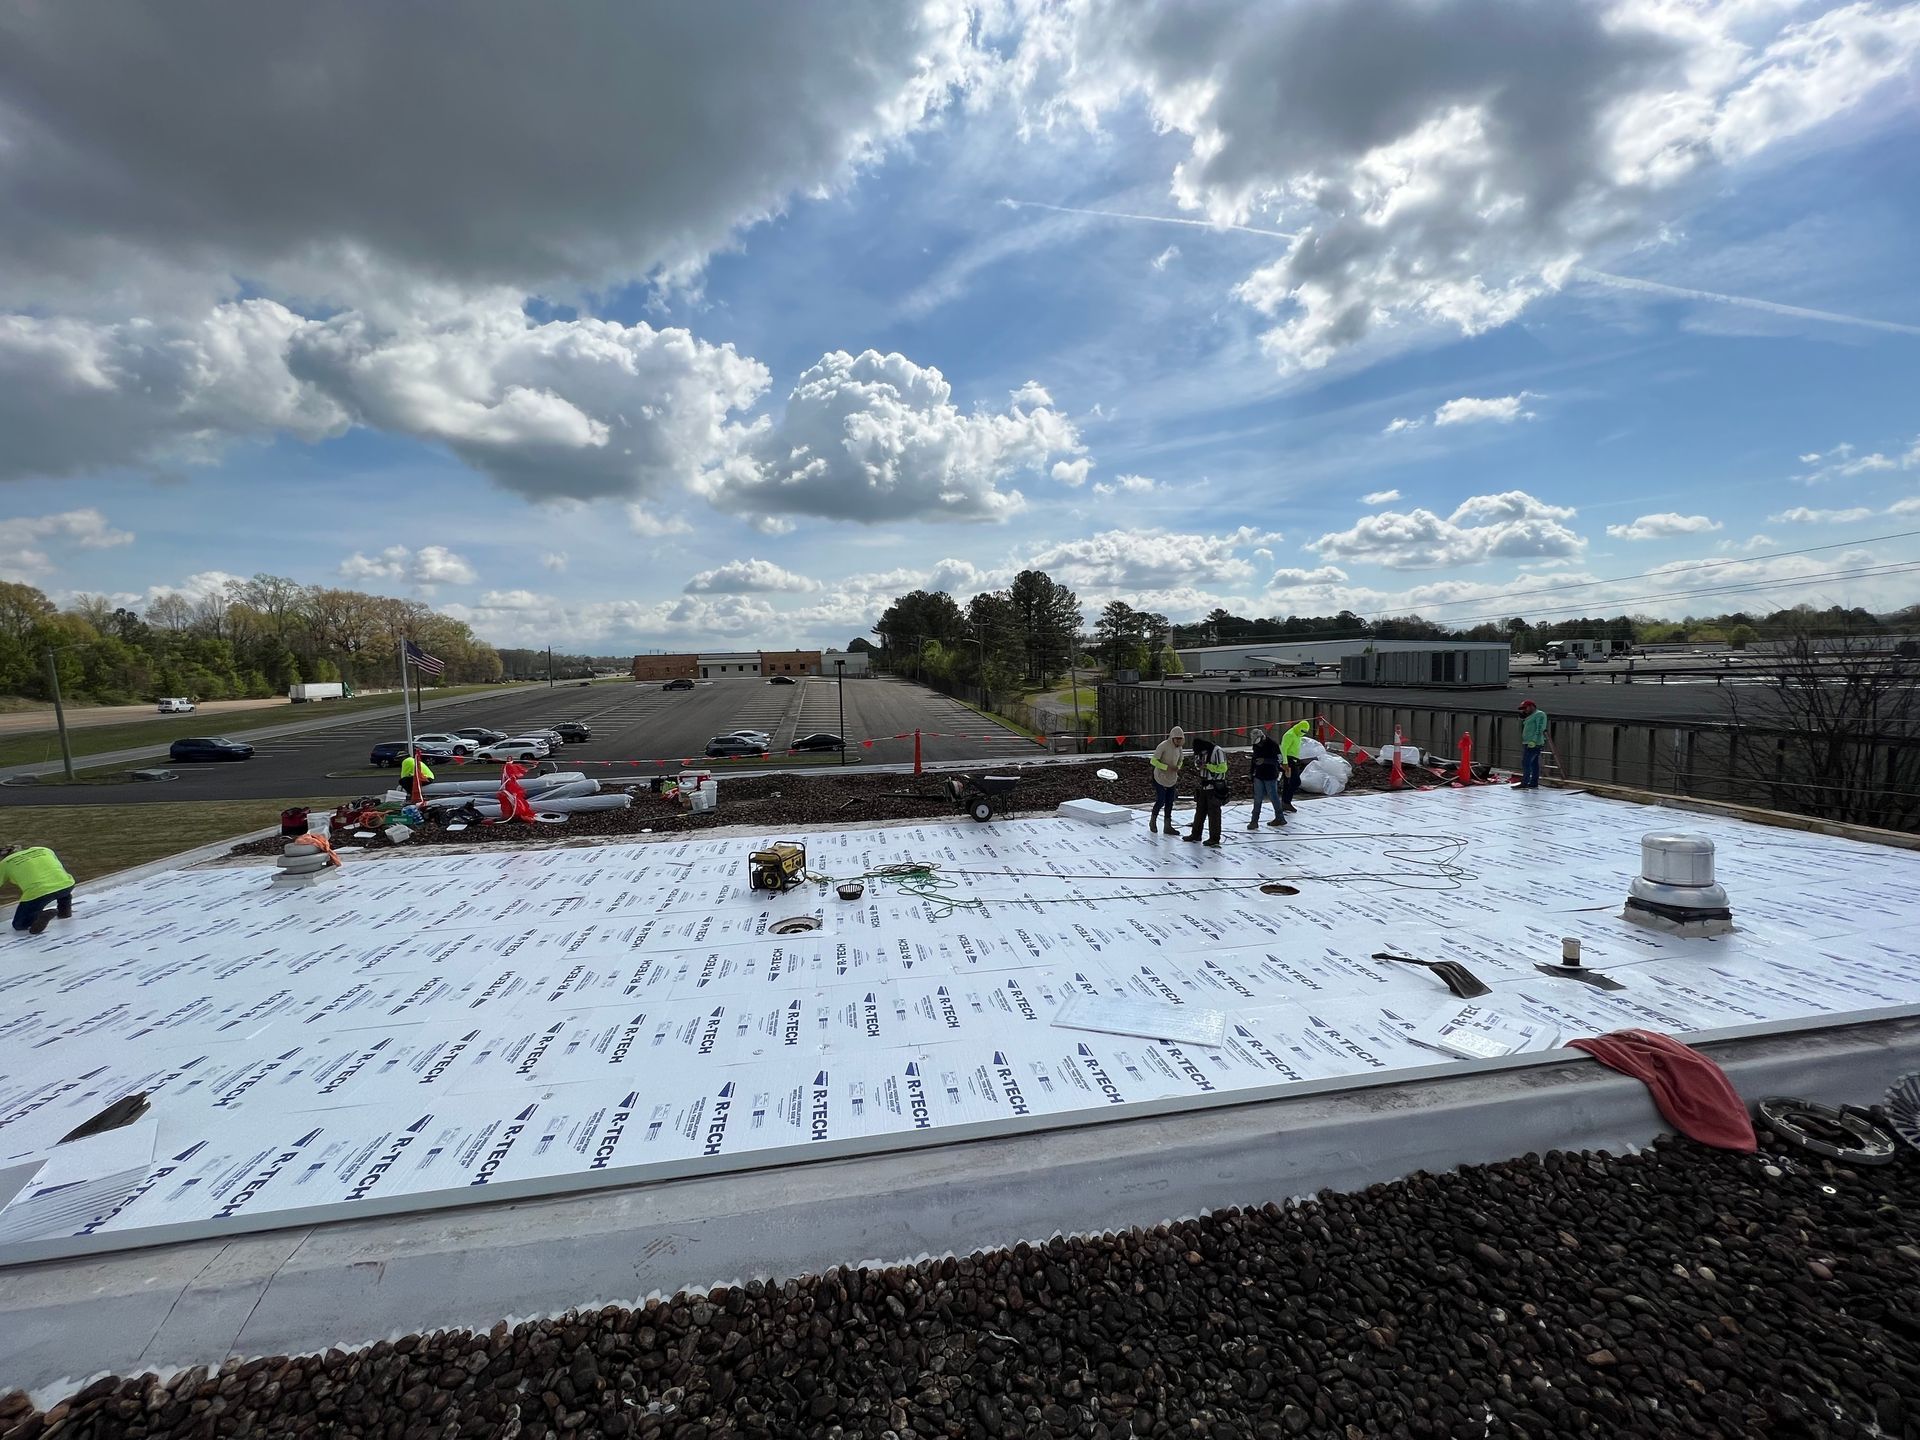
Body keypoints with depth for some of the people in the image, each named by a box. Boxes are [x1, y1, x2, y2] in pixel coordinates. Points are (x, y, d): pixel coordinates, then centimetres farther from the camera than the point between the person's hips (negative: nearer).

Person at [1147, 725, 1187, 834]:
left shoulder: (1180, 747, -1)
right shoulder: (1163, 746, -20)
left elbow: (1181, 760, 16)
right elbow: (1153, 761, -20)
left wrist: (1178, 768, -6)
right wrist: (1167, 767, -26)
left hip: (1172, 779, 6)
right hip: (1160, 777, -6)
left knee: (1169, 802, 7)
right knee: (1161, 801, -3)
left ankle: (1168, 826, 15)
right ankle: (1153, 821, 22)